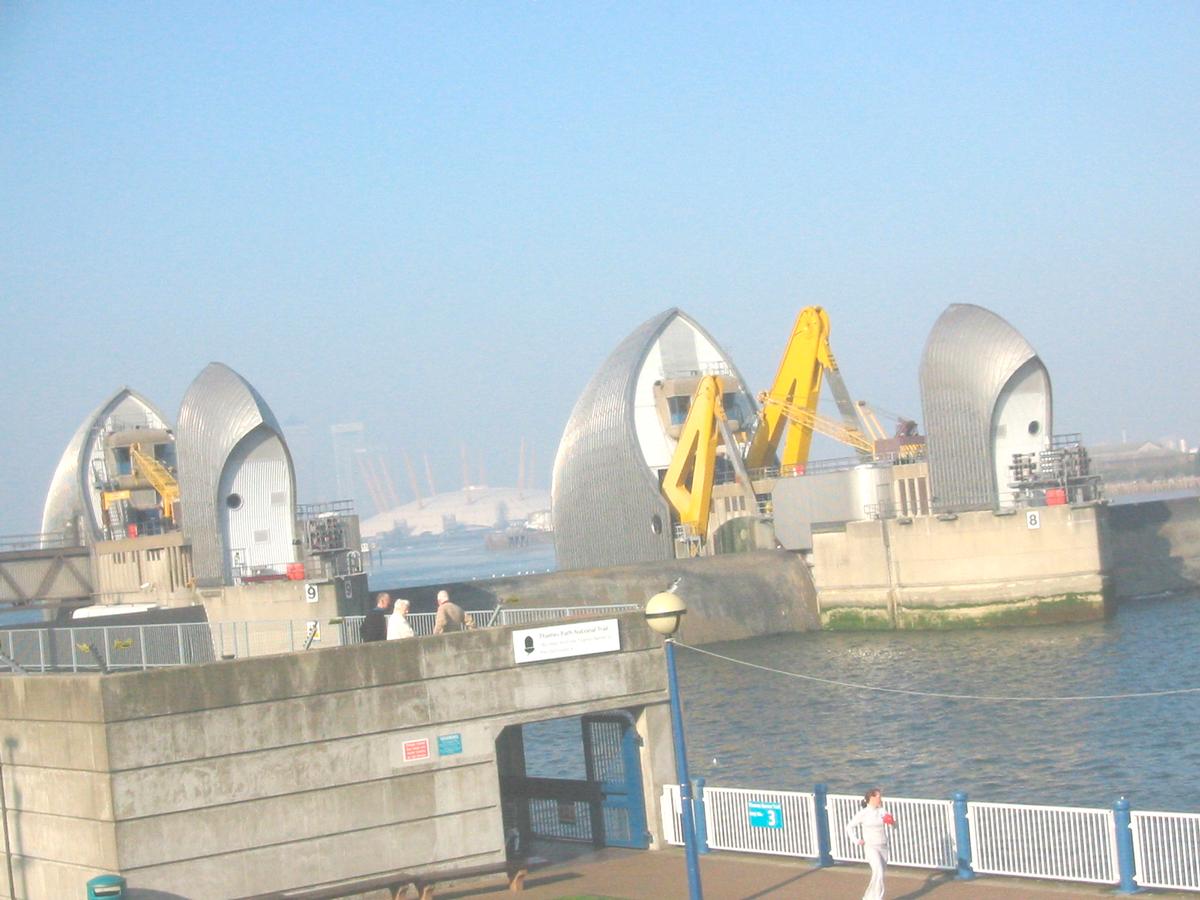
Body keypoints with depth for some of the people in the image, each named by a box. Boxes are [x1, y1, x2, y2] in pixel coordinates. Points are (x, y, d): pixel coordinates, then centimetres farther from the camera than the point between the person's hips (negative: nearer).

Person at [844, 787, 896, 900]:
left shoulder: (882, 811, 5)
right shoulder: (863, 813, -6)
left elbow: (893, 826, 3)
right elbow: (849, 826, 0)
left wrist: (891, 821, -19)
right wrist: (856, 841, -6)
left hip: (883, 847, 5)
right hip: (871, 848, -5)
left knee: (879, 875, 9)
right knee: (878, 873, -19)